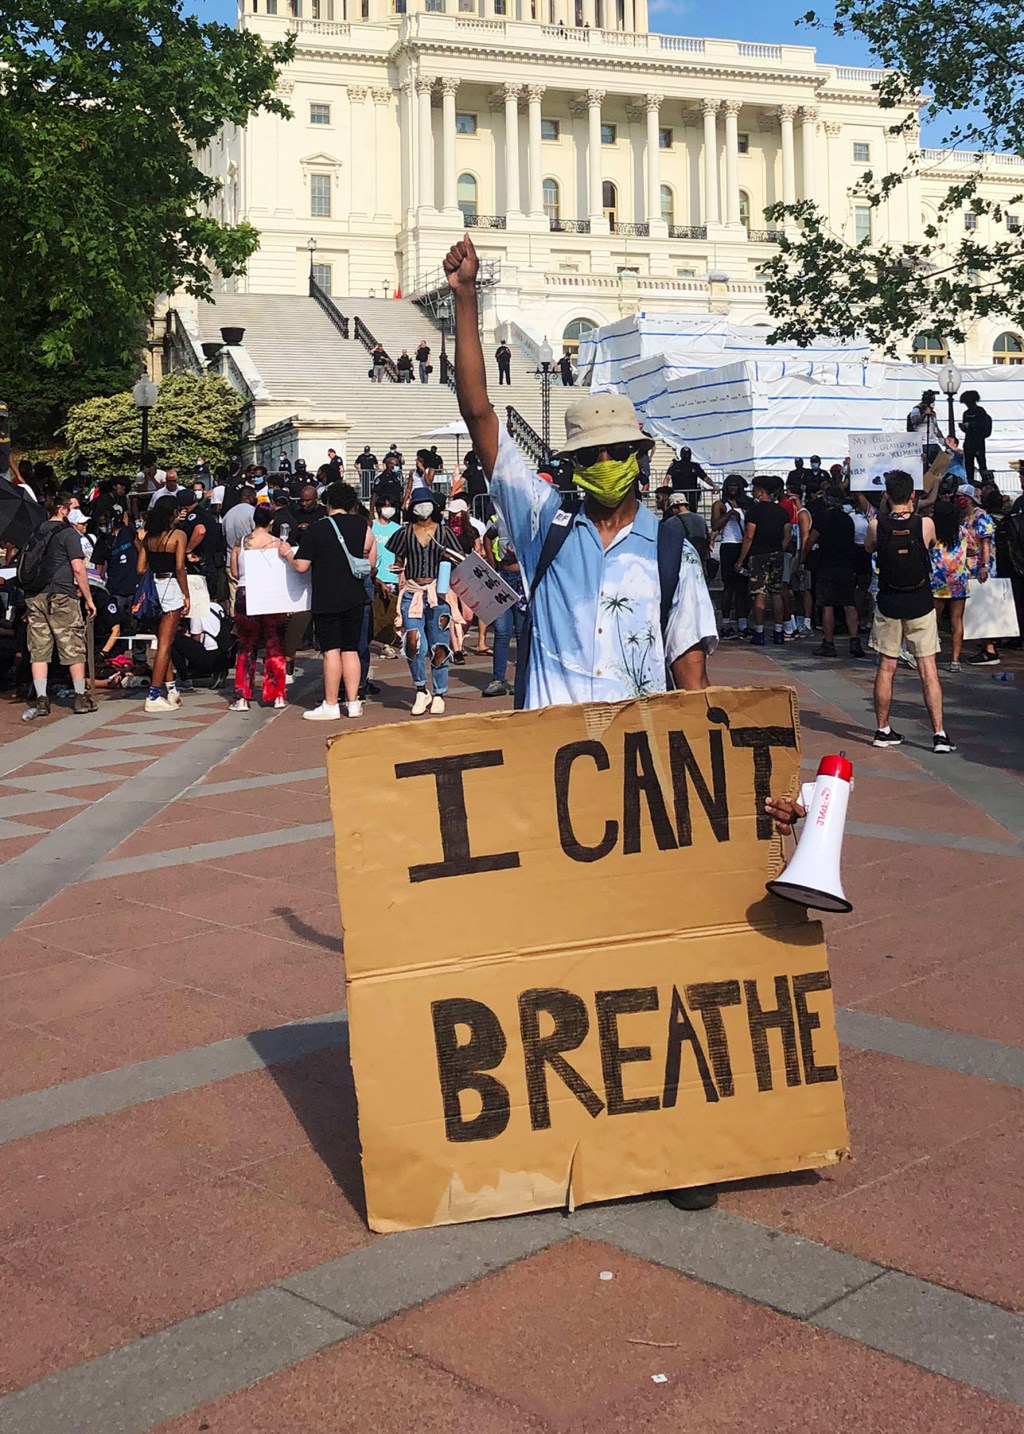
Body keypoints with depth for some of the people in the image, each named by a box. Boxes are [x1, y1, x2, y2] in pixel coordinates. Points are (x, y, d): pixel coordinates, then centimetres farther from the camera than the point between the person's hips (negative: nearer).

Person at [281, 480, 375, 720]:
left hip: (326, 599, -4)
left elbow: (301, 566, -7)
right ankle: (353, 702, 10)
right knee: (351, 650, 8)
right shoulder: (362, 525, 3)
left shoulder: (316, 530, -7)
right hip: (354, 599, 4)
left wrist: (287, 552, 11)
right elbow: (372, 562, 7)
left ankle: (330, 705, -1)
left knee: (331, 650, -3)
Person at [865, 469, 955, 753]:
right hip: (920, 604, -1)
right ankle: (939, 734, -1)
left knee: (886, 668, 10)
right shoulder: (925, 524, -11)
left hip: (888, 605, 1)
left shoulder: (876, 525, -9)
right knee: (928, 669, 1)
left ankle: (882, 730, 16)